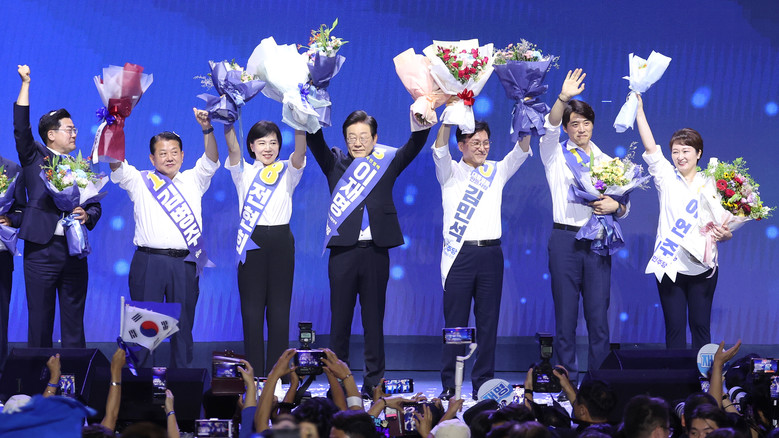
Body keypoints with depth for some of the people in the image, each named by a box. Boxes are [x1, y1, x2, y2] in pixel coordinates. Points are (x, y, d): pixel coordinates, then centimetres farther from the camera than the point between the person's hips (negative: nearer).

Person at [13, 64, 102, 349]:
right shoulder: (34, 157, 6)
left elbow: (95, 205, 15)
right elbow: (21, 127, -7)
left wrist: (87, 215, -9)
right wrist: (25, 83, -11)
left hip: (74, 251, 3)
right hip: (41, 249, -3)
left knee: (74, 321, 4)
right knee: (40, 320, -1)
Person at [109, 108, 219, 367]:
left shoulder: (192, 181, 16)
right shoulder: (139, 182, 11)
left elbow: (211, 161, 2)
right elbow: (116, 166, -3)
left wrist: (207, 130, -15)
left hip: (185, 263, 2)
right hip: (148, 261, -2)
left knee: (183, 325, 4)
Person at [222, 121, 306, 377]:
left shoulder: (288, 172, 11)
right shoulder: (243, 173, 11)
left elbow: (300, 152, -8)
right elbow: (233, 148, -7)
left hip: (281, 242, 0)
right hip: (252, 241, 0)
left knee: (279, 310, 1)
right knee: (251, 309, -1)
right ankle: (253, 373, 3)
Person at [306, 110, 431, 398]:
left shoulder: (387, 162, 11)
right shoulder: (335, 163, 11)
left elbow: (416, 144, 1)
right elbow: (314, 141, 1)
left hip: (376, 251, 0)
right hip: (343, 252, 0)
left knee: (374, 320, 4)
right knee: (340, 319, 3)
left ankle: (374, 383, 9)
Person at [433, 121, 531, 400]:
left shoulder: (497, 172, 16)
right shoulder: (450, 172, 9)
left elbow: (522, 151, 4)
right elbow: (440, 150, -9)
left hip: (490, 254, 3)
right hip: (459, 254, -2)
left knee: (488, 321, 3)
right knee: (455, 321, -2)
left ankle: (483, 384, 9)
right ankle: (449, 385, 2)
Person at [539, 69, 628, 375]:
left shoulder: (606, 162, 16)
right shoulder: (556, 155, 9)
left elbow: (624, 207, 16)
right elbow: (550, 129, -12)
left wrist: (615, 206, -8)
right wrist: (563, 98, -28)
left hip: (598, 242, 2)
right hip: (565, 238, -2)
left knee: (599, 313, 0)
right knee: (565, 313, -2)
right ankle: (566, 379, 3)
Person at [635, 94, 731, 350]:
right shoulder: (667, 178, 5)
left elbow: (724, 229, 5)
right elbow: (650, 148, -6)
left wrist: (724, 235, -19)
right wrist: (639, 110, -11)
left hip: (702, 268, 0)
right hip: (670, 266, 0)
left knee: (701, 326, 5)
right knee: (674, 326, 1)